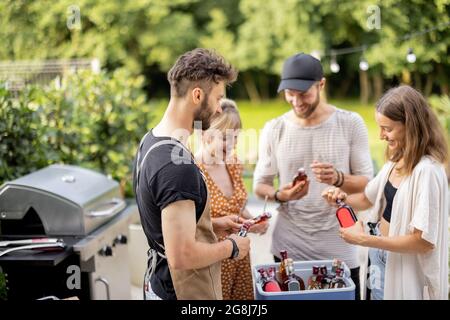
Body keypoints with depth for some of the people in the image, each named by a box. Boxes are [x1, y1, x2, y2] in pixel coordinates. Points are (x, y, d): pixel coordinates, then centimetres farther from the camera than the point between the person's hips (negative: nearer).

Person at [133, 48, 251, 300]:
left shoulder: (150, 141, 3)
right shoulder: (178, 164, -28)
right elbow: (181, 255, -30)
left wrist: (213, 225, 9)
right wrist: (231, 247, -15)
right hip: (187, 293, -9)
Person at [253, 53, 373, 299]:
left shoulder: (350, 124, -5)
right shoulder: (273, 130, -1)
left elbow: (367, 181, -3)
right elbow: (259, 185, 4)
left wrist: (338, 179, -23)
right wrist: (280, 195, -18)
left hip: (339, 249, -1)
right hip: (288, 248, 1)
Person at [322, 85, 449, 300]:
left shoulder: (426, 171, -26)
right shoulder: (396, 161, 1)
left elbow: (423, 241, -26)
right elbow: (369, 198, 14)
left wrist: (363, 239, -23)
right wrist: (343, 198, -7)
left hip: (406, 269, -8)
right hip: (381, 254, 8)